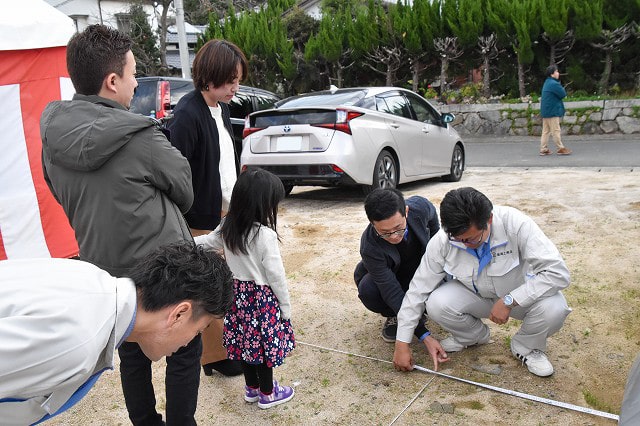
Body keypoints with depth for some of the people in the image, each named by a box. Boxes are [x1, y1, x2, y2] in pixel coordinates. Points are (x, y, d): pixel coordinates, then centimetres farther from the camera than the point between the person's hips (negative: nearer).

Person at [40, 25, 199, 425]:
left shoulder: (53, 137, -4)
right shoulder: (140, 138, -23)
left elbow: (68, 198, 9)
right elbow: (185, 193, -9)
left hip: (103, 268, 7)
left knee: (131, 353, 23)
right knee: (184, 353, 13)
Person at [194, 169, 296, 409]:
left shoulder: (227, 227, -4)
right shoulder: (265, 235, -23)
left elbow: (206, 241, 11)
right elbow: (276, 275, -18)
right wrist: (285, 307, -7)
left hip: (237, 293, 7)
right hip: (261, 297, -7)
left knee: (245, 341, 19)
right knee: (264, 343, 9)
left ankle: (252, 388, 36)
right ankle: (267, 394, 26)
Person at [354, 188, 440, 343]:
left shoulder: (420, 206, -30)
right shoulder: (369, 247, -38)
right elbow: (393, 294, -37)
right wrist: (423, 335, -40)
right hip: (388, 276, -2)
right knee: (368, 291, -35)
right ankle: (394, 317, -2)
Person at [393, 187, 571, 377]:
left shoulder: (515, 224, -32)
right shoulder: (441, 242, -24)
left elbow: (558, 272, -31)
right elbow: (418, 290, -16)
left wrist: (509, 301, -35)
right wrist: (402, 343, -14)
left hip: (521, 294, -1)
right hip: (476, 295, 2)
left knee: (554, 308, -32)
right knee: (436, 304, -26)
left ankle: (526, 347, 4)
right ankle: (473, 335, 10)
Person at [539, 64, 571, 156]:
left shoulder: (547, 82, 15)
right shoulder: (554, 84, -16)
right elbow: (563, 94, -13)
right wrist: (562, 88, 5)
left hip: (545, 110, 9)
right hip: (552, 111, -9)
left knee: (545, 131, 8)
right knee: (556, 130, -3)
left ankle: (543, 149, 9)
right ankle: (561, 148, 2)